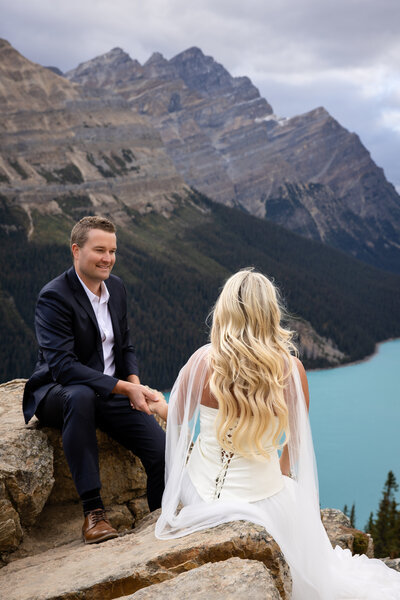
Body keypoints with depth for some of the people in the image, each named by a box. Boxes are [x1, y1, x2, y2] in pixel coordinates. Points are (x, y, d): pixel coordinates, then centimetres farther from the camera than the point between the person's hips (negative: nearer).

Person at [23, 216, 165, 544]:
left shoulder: (116, 287, 6)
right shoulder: (54, 296, -17)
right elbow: (62, 366, -27)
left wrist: (134, 382, -4)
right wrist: (124, 388, -31)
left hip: (112, 392, 6)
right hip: (58, 391, -6)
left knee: (163, 449, -14)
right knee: (79, 396, -42)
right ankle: (93, 511, -34)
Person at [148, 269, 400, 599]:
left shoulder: (203, 360, -16)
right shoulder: (291, 370, -16)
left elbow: (177, 419, 3)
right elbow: (295, 444, -3)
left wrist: (160, 407, 27)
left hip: (200, 494, 1)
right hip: (263, 499, 0)